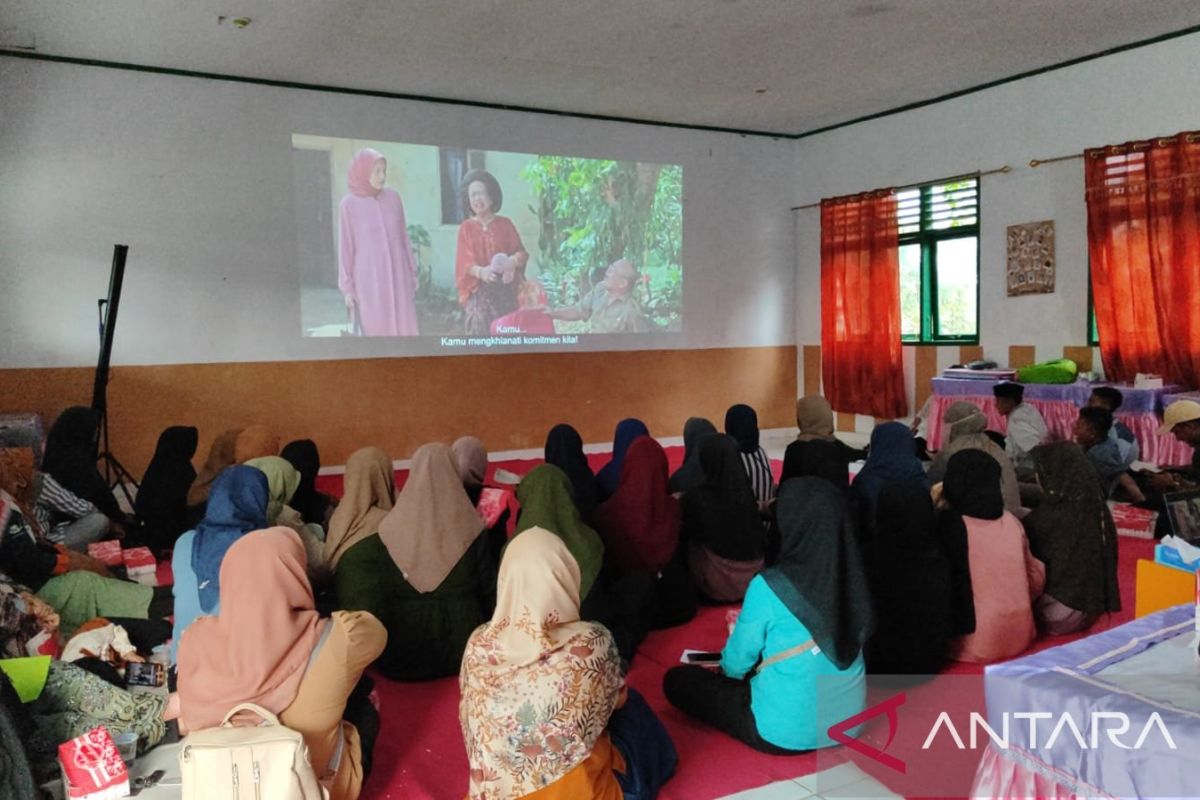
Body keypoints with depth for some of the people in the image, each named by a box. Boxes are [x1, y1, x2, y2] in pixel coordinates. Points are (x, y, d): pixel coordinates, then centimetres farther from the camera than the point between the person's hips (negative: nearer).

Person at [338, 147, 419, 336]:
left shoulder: (393, 197, 5)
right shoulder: (349, 205, -4)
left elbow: (404, 237, 11)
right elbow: (346, 248, -2)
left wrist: (412, 272, 10)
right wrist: (347, 287, -3)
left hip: (398, 276, 3)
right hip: (369, 280, -3)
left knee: (405, 329, 4)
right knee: (375, 332, 1)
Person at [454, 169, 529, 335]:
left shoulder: (505, 224, 7)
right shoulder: (466, 228, 4)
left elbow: (522, 253, 3)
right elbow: (465, 262, -4)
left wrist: (514, 260, -21)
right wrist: (480, 271, -25)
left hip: (505, 289, 1)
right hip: (479, 290, -1)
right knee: (481, 330, -8)